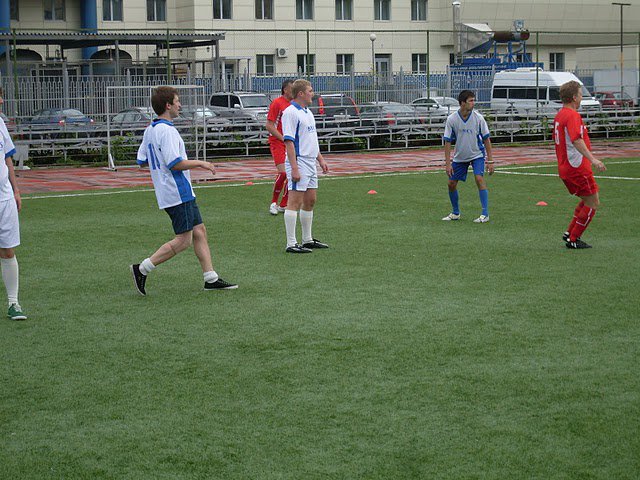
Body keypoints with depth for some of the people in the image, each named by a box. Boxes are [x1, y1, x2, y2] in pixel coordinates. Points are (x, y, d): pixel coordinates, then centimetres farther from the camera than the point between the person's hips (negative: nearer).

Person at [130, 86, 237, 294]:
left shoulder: (150, 130, 12)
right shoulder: (167, 131, -18)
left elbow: (142, 161, 16)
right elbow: (176, 163, -24)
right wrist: (200, 163, -12)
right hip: (177, 193, -10)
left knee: (199, 231, 11)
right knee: (183, 240, -6)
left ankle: (211, 279, 12)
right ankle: (142, 269, -4)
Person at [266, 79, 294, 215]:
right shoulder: (277, 103, -8)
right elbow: (269, 125, -12)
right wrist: (283, 138, -16)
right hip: (277, 143, -7)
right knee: (283, 172, -17)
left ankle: (283, 205, 13)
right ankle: (274, 202, -2)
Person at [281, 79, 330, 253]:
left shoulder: (308, 112, 16)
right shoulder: (290, 112, -13)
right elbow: (288, 141, -19)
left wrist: (320, 159, 21)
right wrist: (294, 168, -23)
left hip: (311, 162, 10)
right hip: (299, 163, -10)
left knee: (310, 200, 13)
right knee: (295, 202, -9)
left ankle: (308, 240, 23)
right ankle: (291, 244, -8)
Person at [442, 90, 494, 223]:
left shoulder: (478, 117, -15)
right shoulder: (451, 119, -14)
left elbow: (486, 139, -8)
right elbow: (448, 142, -8)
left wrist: (490, 161, -10)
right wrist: (447, 163, -11)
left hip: (477, 154, -2)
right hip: (459, 156, 2)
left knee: (479, 179, -21)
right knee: (451, 183, 3)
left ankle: (485, 214, -16)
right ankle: (456, 213, 24)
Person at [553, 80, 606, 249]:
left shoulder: (559, 115, 13)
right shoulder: (572, 115, -17)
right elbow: (576, 140, -31)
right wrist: (593, 160, -40)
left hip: (564, 167, 10)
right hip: (577, 167, -10)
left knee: (586, 200, 22)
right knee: (593, 203, -1)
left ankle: (569, 233, 19)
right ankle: (573, 239, 1)